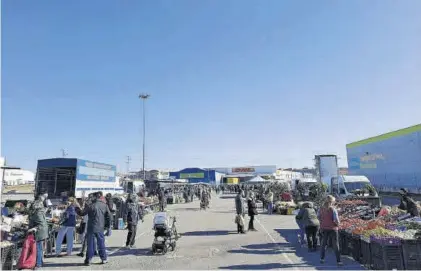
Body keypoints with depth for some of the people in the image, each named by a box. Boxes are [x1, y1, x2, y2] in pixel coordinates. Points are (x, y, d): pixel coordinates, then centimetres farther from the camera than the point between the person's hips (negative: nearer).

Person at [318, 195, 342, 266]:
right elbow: (336, 220, -19)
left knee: (324, 243, 18)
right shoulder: (333, 209, -19)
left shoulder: (321, 209, -4)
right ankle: (338, 261, 11)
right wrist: (337, 224, 1)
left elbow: (319, 217, 6)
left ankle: (322, 259, 24)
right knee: (336, 245, 7)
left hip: (324, 228, 4)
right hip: (332, 229, -4)